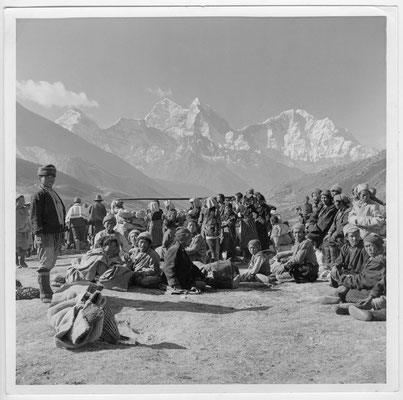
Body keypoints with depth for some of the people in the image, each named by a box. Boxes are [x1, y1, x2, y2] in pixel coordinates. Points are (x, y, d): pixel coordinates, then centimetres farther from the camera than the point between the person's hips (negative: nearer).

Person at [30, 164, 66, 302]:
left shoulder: (54, 194, 20)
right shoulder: (38, 196, -6)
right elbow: (35, 217, -13)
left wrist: (62, 234, 22)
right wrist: (40, 234, -22)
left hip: (57, 235, 8)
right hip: (46, 235, -8)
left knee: (50, 264, 16)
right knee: (45, 265, -5)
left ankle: (46, 290, 27)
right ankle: (45, 295, 0)